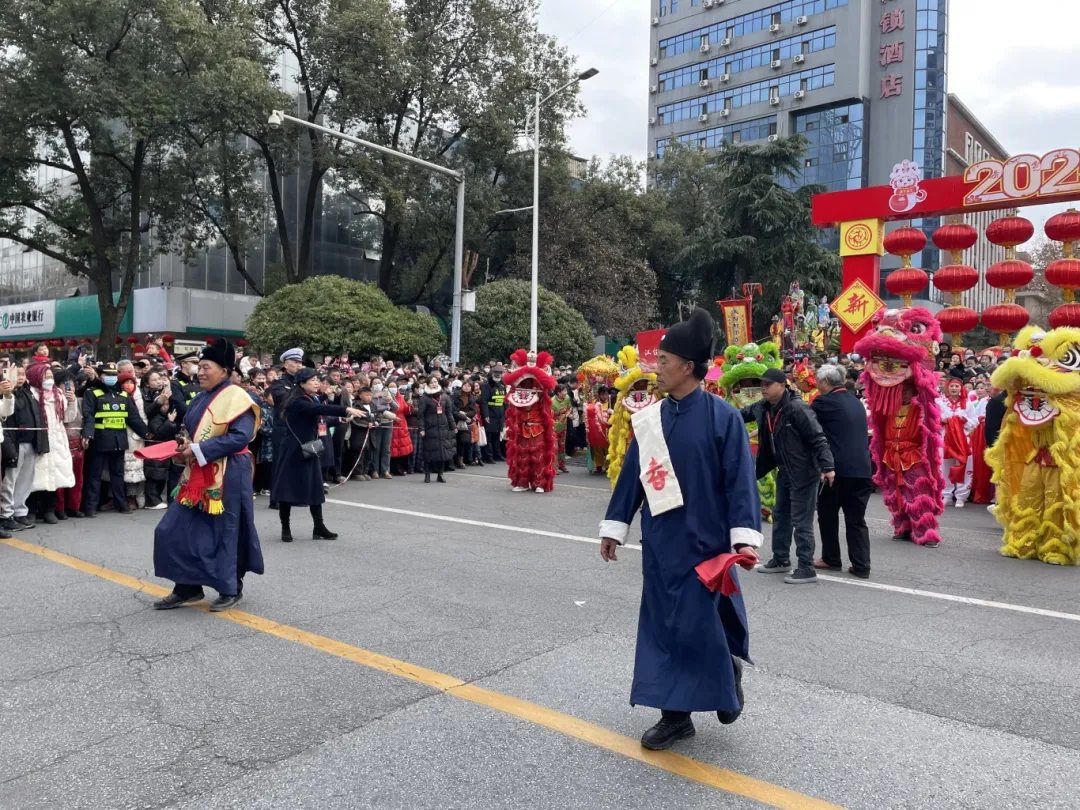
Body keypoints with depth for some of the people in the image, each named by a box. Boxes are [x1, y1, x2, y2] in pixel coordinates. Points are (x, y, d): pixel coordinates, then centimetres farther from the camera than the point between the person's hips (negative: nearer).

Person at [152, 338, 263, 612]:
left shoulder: (236, 397, -12)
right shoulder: (201, 399, 12)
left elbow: (240, 437, -22)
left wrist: (198, 450, -21)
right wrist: (184, 446, -1)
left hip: (226, 476, -8)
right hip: (198, 475, 8)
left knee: (225, 530, 3)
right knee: (182, 529, 7)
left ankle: (231, 589, 17)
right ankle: (188, 587, 17)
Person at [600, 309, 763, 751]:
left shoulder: (722, 416, -10)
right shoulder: (650, 419, 3)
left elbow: (740, 479, -10)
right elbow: (631, 474, 9)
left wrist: (744, 537, -16)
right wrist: (613, 527, 11)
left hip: (704, 540, -5)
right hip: (660, 541, 5)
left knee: (700, 624, 0)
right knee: (663, 624, 8)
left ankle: (729, 670, 33)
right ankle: (675, 713, 21)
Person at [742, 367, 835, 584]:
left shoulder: (797, 408, -22)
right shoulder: (763, 407, 1)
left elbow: (818, 438, -24)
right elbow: (744, 414, 23)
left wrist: (827, 466, -30)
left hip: (804, 472, -9)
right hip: (784, 472, 9)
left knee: (801, 521, -3)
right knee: (780, 516, 19)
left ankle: (807, 569, 6)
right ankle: (781, 559, 34)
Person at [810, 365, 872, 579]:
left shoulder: (825, 401, -8)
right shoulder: (856, 402, 15)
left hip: (836, 468, -6)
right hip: (861, 469, 6)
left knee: (828, 515, 11)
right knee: (856, 519, 9)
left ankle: (831, 559, 20)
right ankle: (861, 566, 7)